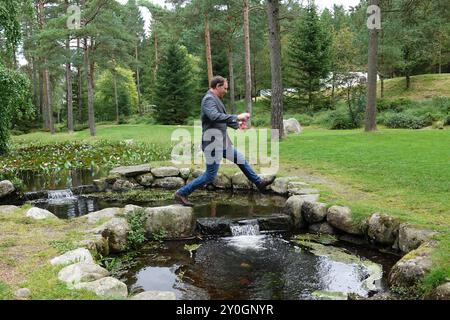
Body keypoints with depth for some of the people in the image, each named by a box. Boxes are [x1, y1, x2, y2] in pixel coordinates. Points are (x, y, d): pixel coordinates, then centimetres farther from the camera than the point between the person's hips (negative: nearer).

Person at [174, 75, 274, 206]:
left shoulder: (215, 99, 14)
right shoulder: (209, 99, -17)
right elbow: (215, 117, -35)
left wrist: (236, 125, 16)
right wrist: (236, 117, -34)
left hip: (221, 142, 10)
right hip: (213, 144, -10)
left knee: (241, 160, 18)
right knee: (210, 176, -2)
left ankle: (259, 183, 33)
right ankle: (181, 193, 8)